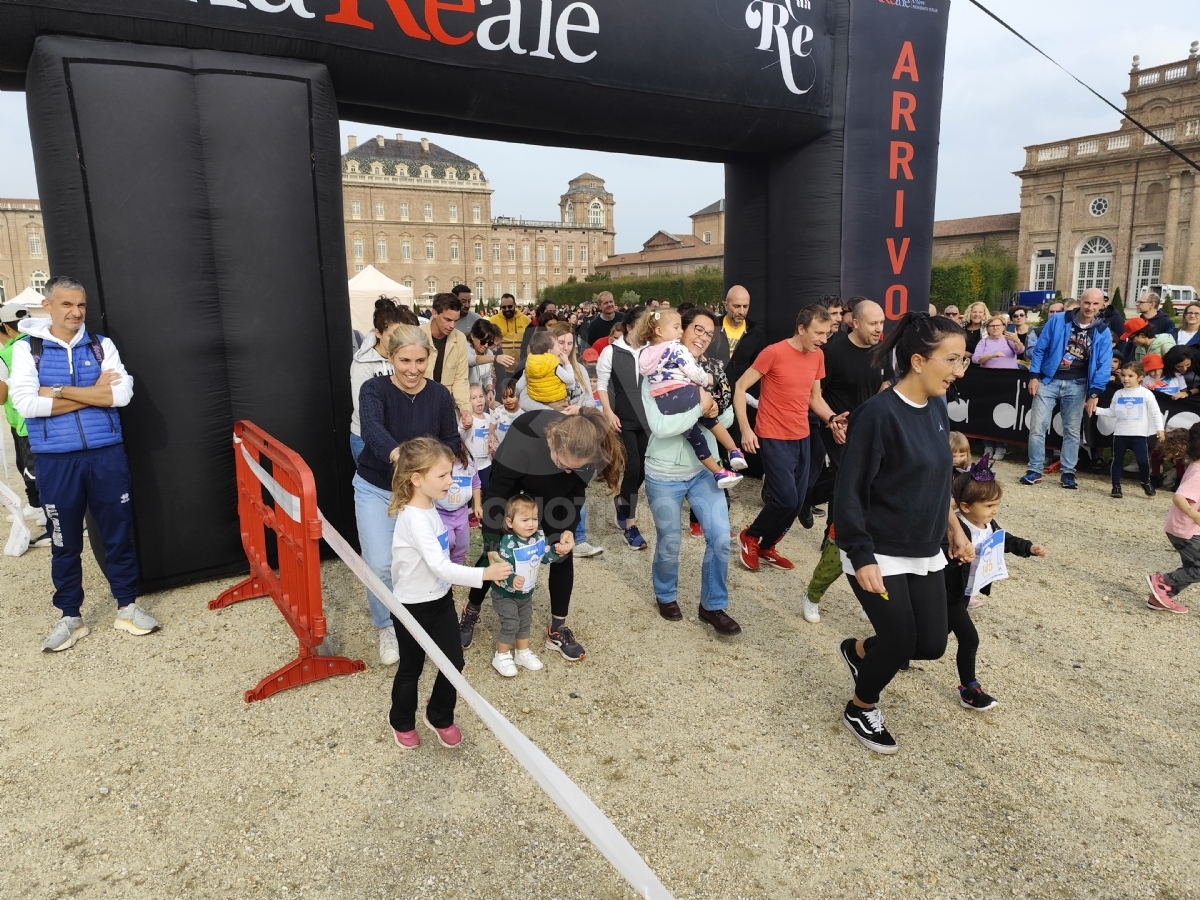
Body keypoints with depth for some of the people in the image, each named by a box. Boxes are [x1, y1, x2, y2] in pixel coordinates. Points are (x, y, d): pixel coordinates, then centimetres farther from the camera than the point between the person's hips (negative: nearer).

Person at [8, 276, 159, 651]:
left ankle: (127, 606, 22)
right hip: (55, 461, -1)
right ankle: (69, 616, 24)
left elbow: (122, 394, -9)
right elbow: (25, 403, -12)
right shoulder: (25, 349, 1)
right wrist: (94, 392, -11)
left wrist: (60, 391, -12)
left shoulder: (102, 346, 5)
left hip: (106, 454, 1)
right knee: (65, 542, 10)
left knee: (119, 533, 8)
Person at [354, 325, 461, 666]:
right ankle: (386, 628, 21)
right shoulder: (374, 389, -18)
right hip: (375, 489, -2)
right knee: (380, 564, -6)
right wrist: (395, 453, -59)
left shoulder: (440, 394, -9)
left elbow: (452, 440, -2)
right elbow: (371, 428, -38)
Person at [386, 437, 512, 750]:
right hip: (413, 607, -7)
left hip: (440, 599, 7)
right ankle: (402, 722, 39)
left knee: (453, 662, 10)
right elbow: (440, 566, -37)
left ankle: (439, 717, 34)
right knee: (411, 669, 14)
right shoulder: (415, 519, -29)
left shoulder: (429, 507, -1)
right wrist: (483, 575, -43)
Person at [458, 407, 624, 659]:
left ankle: (558, 628, 14)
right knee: (494, 551, 3)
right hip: (510, 482, -2)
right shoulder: (522, 443, -44)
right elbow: (495, 497, -31)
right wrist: (492, 547, -28)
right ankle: (471, 611, 27)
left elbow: (577, 491, -14)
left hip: (556, 492, 3)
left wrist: (567, 530, -22)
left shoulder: (586, 450, -35)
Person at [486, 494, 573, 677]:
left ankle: (523, 653, 39)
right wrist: (512, 580, -52)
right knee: (510, 625, -4)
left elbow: (546, 556, 1)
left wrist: (558, 551, -19)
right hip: (505, 594, -7)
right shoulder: (508, 543, -31)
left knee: (526, 623, 19)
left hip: (526, 593, 7)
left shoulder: (539, 537, -10)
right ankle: (501, 656, 18)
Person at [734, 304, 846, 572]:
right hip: (774, 438, -7)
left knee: (797, 502, 9)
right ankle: (749, 537, 14)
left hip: (801, 438, 7)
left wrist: (832, 419, -3)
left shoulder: (818, 356, 6)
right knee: (786, 499, -11)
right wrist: (745, 429, -17)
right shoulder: (774, 352, -14)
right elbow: (740, 387, -11)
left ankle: (766, 547, 28)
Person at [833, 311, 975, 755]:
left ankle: (858, 651, 38)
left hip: (925, 553, 8)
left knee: (931, 645, 8)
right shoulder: (878, 414, -22)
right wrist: (862, 559, -21)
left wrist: (954, 529, 19)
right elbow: (848, 493, -20)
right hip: (879, 555, -7)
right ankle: (860, 710, 28)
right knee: (900, 641, 0)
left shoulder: (937, 408, 2)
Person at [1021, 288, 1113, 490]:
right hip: (1048, 380, -1)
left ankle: (1068, 473, 15)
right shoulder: (1057, 320, -3)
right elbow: (1040, 349, 0)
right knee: (1037, 427, -4)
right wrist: (1034, 376, -6)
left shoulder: (1103, 333, 0)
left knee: (1072, 430, 6)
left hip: (1077, 385, 1)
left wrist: (1095, 393, -9)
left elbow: (1103, 365, -1)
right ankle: (1034, 470, 5)